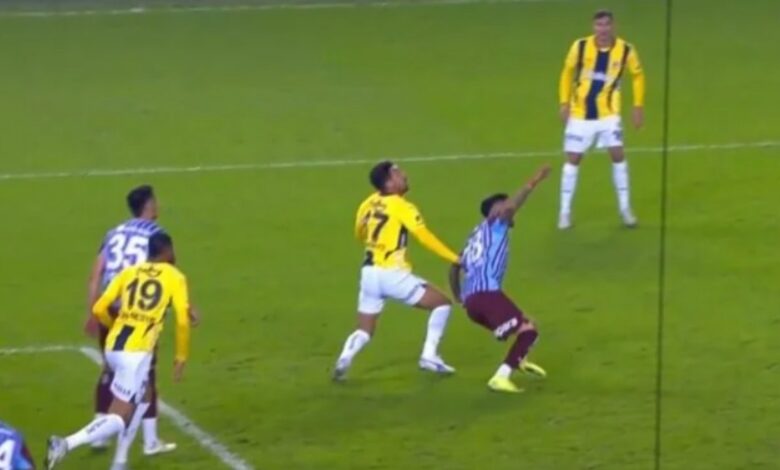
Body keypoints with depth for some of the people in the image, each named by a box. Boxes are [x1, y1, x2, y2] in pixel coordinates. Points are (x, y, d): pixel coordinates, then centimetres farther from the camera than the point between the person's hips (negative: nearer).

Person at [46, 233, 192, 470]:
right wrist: (181, 357, 8)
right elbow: (182, 320, -5)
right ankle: (66, 444, -27)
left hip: (112, 347, 6)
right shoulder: (175, 277, 4)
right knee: (119, 418, -5)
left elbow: (99, 309, 7)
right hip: (136, 352, -6)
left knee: (144, 396, 28)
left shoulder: (129, 272, 14)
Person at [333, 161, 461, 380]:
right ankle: (429, 356, 1)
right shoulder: (401, 207, -10)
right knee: (442, 304, 8)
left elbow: (360, 234, 25)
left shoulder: (369, 204, 10)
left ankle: (344, 359, -15)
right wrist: (454, 258, -13)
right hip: (392, 274, -6)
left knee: (364, 331, 14)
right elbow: (425, 237, -16)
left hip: (369, 273, 6)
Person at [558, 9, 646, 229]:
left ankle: (625, 208, 9)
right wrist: (564, 102, -1)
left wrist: (638, 106, 3)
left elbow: (637, 75, 7)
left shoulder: (626, 50, -10)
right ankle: (565, 211, 10)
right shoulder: (580, 47, -11)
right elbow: (568, 72, 4)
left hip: (608, 113, 0)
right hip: (580, 113, 0)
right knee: (573, 159, 1)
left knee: (618, 155, -6)